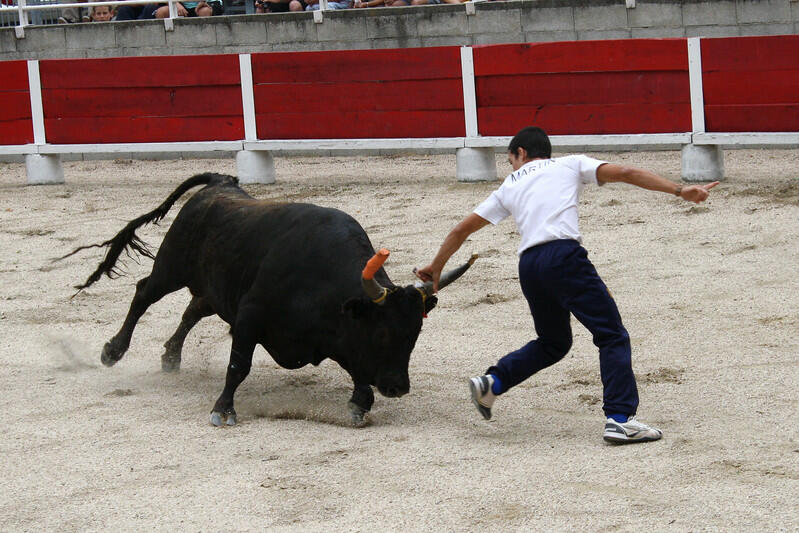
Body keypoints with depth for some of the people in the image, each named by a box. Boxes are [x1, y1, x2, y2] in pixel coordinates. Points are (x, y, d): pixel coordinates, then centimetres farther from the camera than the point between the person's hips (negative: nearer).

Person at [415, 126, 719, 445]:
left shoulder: (509, 187, 28)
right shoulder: (570, 165, 21)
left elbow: (462, 229, 31)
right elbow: (624, 173, 8)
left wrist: (436, 267, 44)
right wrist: (680, 191, 6)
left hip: (528, 265, 5)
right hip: (564, 255, -5)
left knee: (554, 342, 25)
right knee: (612, 335, -3)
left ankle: (491, 382, 15)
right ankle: (620, 419, -15)